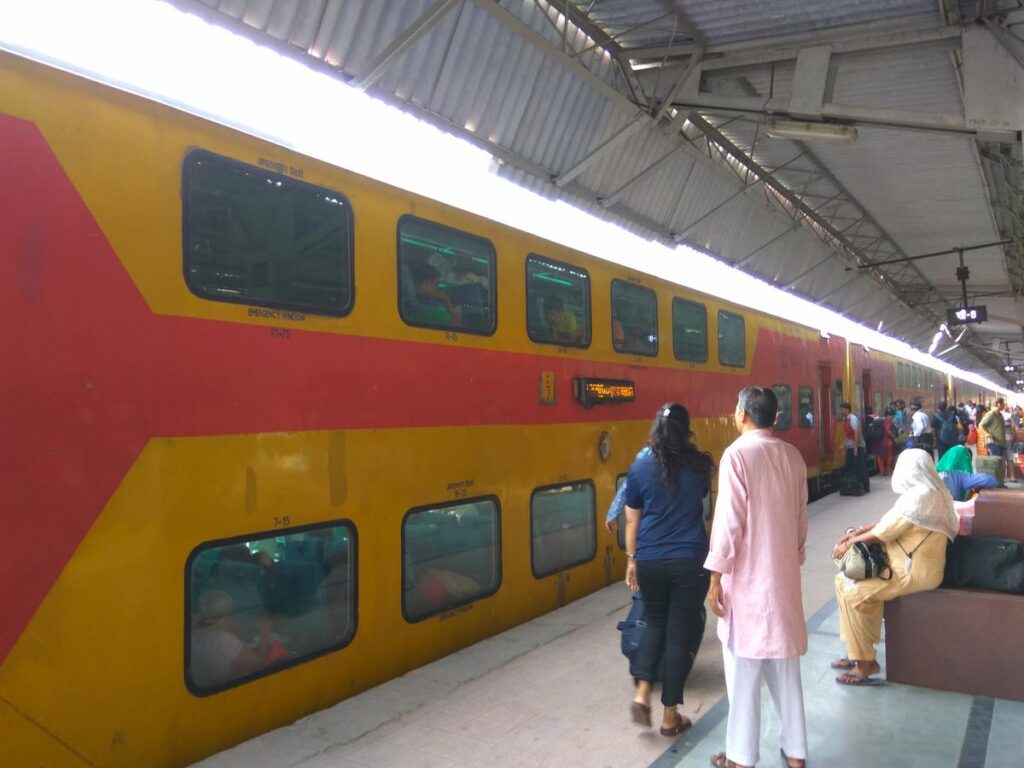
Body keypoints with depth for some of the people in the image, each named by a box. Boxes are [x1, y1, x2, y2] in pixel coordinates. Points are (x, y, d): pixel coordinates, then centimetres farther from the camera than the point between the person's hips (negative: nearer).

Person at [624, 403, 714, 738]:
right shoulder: (699, 465, -1)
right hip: (689, 560, -1)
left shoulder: (640, 466, -2)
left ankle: (642, 692, 9)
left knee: (655, 622, 22)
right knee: (681, 633, 8)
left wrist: (631, 559, 13)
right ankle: (670, 716, 16)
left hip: (649, 560, 1)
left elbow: (632, 521, 3)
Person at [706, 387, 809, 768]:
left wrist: (716, 576, -11)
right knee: (785, 666, 16)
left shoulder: (737, 454, -16)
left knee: (744, 669, 4)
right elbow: (801, 517, 10)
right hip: (784, 574, 6)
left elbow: (729, 520, -17)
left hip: (747, 577, -6)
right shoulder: (792, 456, 4)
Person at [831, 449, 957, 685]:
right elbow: (886, 521, 14)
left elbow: (878, 535, -18)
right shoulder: (926, 491, 10)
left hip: (914, 571, -10)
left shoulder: (918, 498, -22)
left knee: (854, 594, -19)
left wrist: (848, 544, -3)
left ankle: (866, 663, -4)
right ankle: (858, 651, 12)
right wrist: (856, 533, 3)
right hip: (908, 561, 10)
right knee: (844, 580, 4)